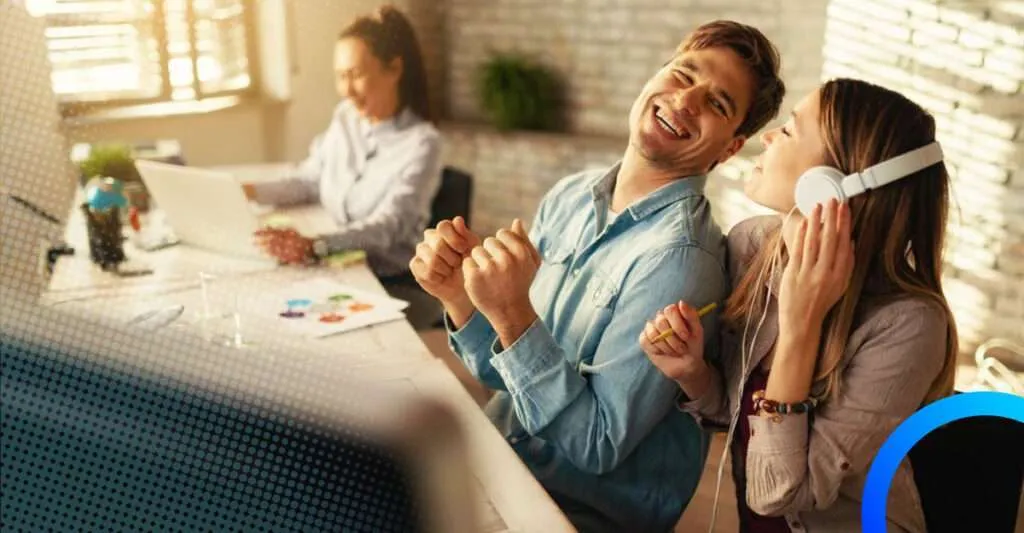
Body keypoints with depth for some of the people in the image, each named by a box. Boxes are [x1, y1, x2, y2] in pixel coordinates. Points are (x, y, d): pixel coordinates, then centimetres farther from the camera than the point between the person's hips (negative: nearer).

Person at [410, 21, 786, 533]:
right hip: (500, 468, 6)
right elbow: (506, 373, 4)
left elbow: (599, 446, -21)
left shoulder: (679, 259, -23)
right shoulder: (568, 197, -2)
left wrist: (512, 315, -30)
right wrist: (459, 295, -14)